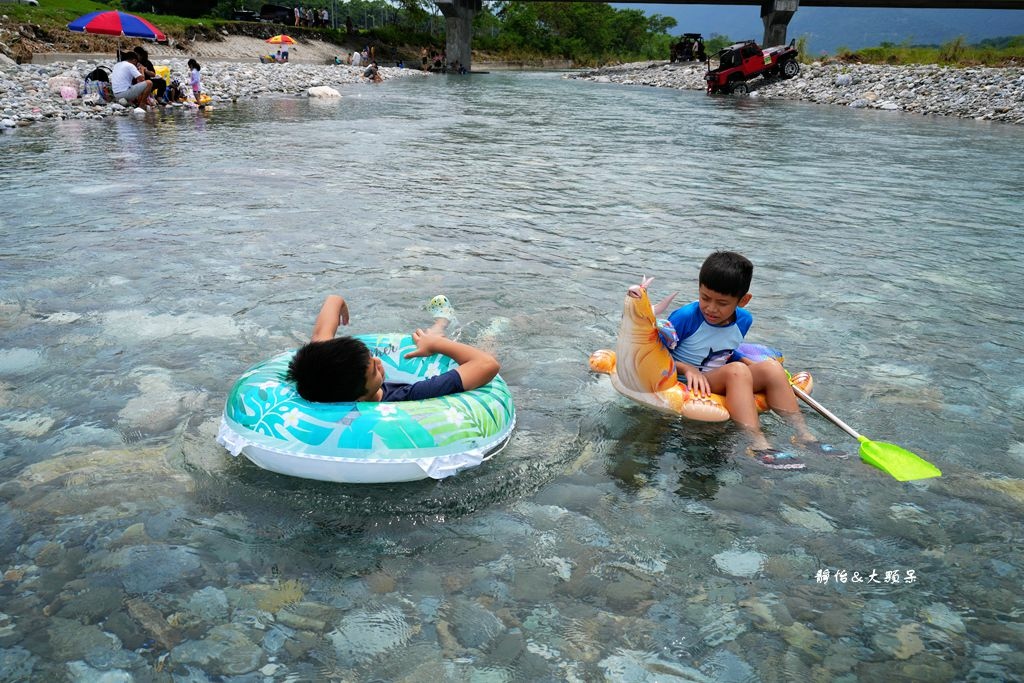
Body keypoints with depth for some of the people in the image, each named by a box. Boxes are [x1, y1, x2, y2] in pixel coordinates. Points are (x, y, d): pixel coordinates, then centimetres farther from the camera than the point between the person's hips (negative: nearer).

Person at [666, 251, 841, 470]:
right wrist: (687, 369, -26)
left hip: (720, 383, 7)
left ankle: (802, 435, -15)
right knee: (737, 371, -32)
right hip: (687, 385, -6)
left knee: (771, 368, -13)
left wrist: (753, 365, 4)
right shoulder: (685, 317, -16)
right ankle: (757, 445, -45)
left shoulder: (743, 320, 3)